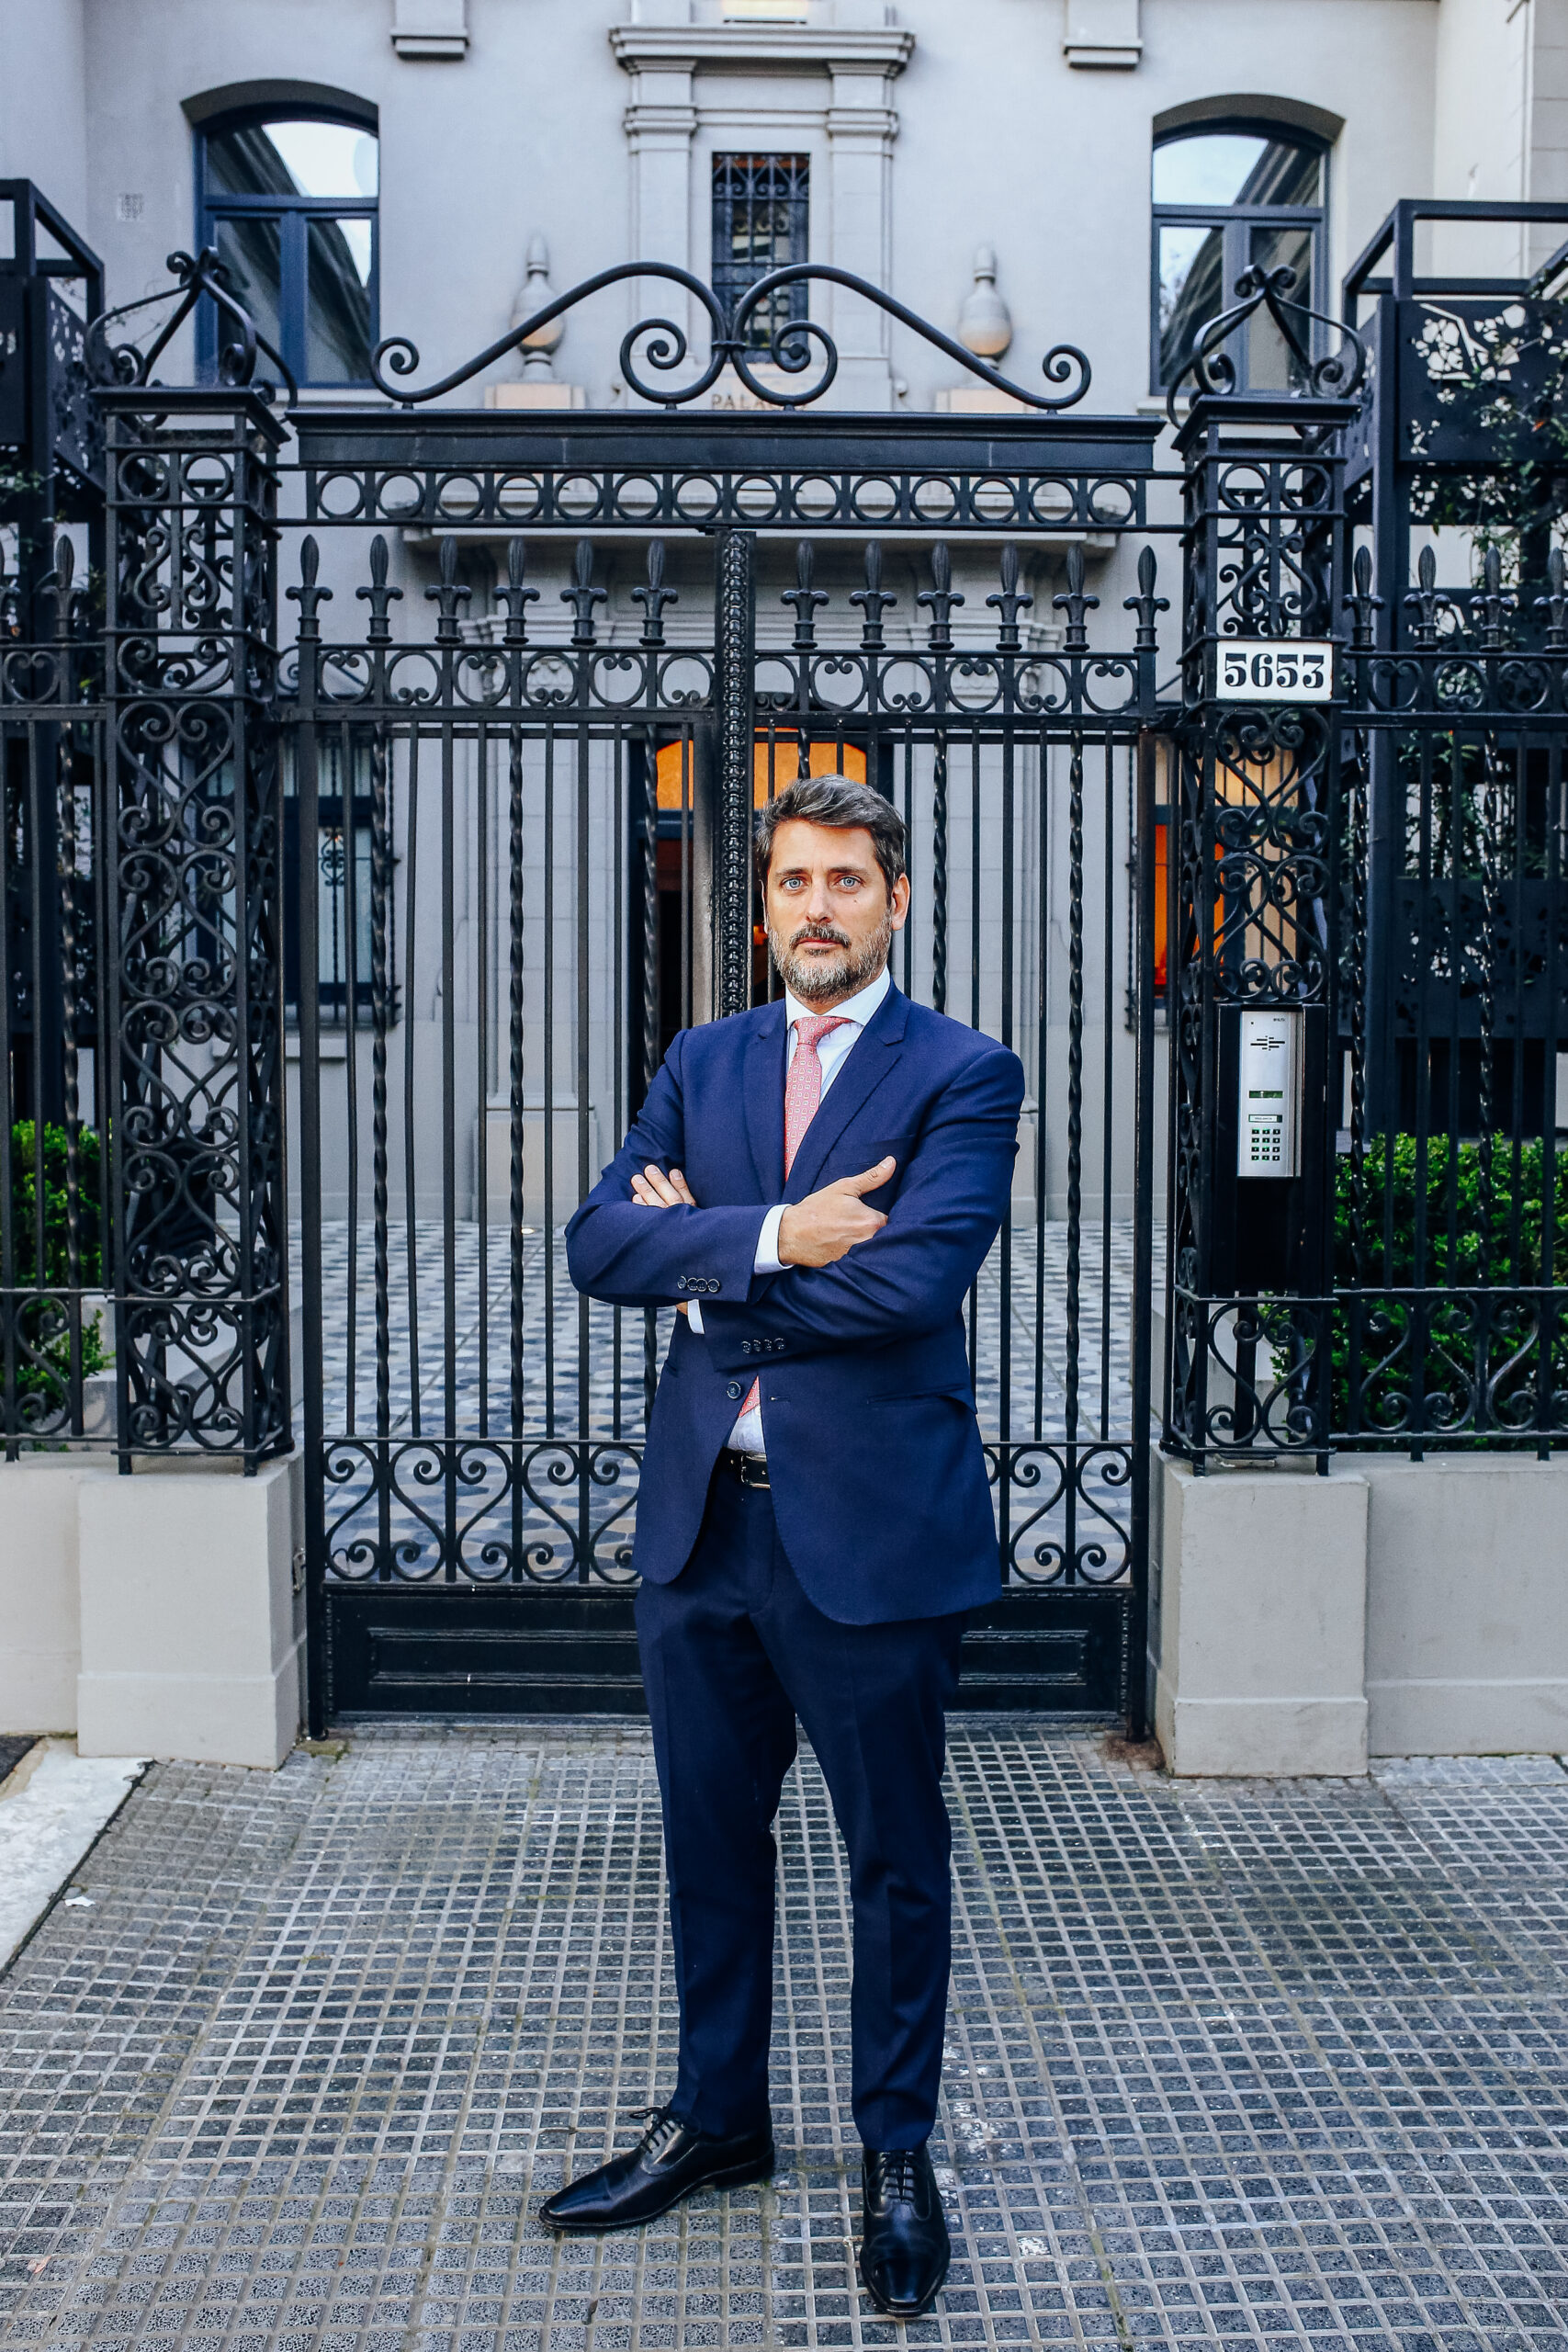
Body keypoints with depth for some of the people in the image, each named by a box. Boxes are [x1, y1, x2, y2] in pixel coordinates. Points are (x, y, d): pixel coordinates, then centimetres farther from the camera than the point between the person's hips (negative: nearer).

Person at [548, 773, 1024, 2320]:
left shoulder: (963, 1074, -5)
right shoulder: (702, 1064, 10)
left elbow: (913, 1278, -20)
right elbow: (599, 1241, -3)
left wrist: (711, 1268, -9)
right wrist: (771, 1236, -17)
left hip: (870, 1525, -4)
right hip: (701, 1515, 5)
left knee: (895, 1859, 11)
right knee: (711, 1841, 18)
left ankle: (897, 2154, 32)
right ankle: (715, 2120, 39)